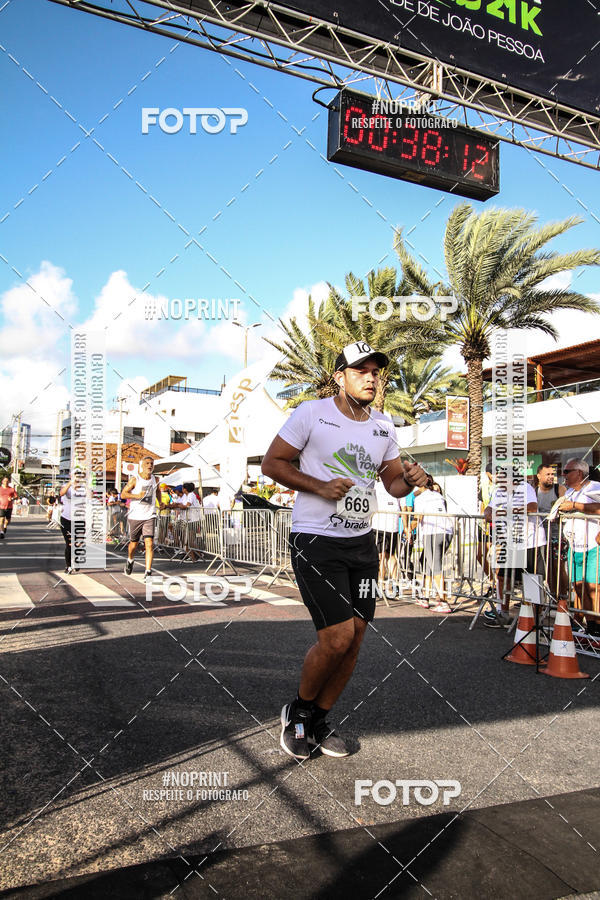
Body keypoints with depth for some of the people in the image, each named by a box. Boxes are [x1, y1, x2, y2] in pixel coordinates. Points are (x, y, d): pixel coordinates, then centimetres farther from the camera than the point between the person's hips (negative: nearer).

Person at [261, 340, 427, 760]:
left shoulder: (383, 425, 9)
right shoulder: (312, 413, -8)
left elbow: (394, 483, 15)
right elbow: (272, 462, -5)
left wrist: (410, 479, -9)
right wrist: (319, 486, -18)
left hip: (362, 542, 6)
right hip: (315, 541, -6)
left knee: (355, 638, 7)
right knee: (337, 639, -10)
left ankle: (319, 722, 27)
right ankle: (299, 711, 19)